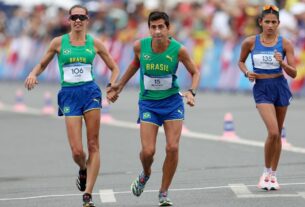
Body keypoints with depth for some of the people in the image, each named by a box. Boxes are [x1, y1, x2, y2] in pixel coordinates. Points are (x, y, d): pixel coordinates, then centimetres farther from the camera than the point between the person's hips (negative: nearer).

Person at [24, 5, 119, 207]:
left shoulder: (94, 43, 6)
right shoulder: (59, 42, 5)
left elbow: (114, 68, 15)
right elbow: (42, 64, 16)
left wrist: (112, 86, -2)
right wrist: (33, 74, -6)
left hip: (90, 92, 1)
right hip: (69, 94, -1)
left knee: (93, 146, -5)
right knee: (77, 151, -9)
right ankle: (83, 170, 27)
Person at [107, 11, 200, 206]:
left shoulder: (178, 49, -16)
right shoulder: (140, 46, -12)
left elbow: (195, 72, -1)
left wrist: (192, 92, -19)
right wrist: (120, 86, 17)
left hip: (172, 102, 0)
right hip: (148, 102, 1)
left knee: (173, 148, -10)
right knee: (148, 151, -10)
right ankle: (145, 174, 27)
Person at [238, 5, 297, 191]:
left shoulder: (285, 43, -2)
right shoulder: (250, 42, -2)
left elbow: (293, 73, -3)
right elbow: (241, 61, 16)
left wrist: (282, 63, -22)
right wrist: (247, 73, -3)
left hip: (280, 87, 2)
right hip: (261, 89, -2)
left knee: (278, 134, 9)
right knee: (273, 132, -17)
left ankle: (273, 175, 22)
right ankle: (266, 172, 0)